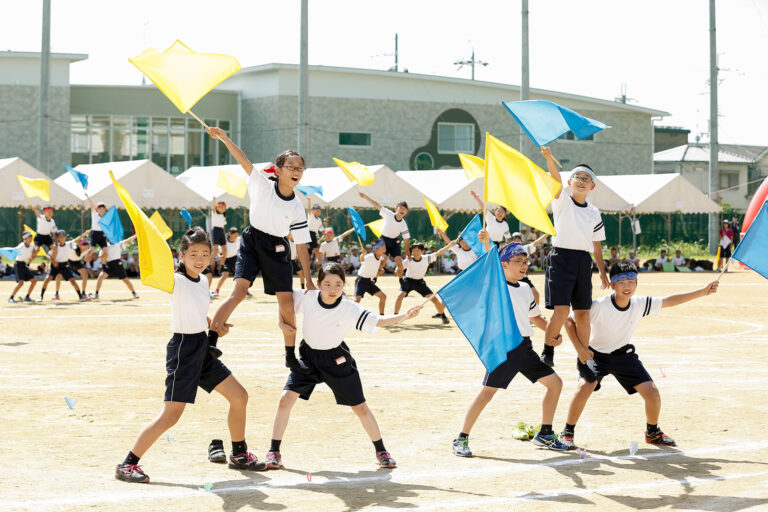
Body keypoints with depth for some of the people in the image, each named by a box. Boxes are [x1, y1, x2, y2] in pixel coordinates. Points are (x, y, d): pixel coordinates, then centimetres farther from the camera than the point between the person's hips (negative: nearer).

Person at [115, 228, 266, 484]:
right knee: (171, 415, -13)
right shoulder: (177, 281, -13)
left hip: (203, 347, 8)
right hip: (183, 349, -8)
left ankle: (239, 455, 30)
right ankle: (127, 464, -5)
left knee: (239, 396, 13)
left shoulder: (202, 281, 10)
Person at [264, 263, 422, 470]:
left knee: (360, 407, 3)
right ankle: (274, 452, 2)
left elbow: (377, 321, -23)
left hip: (336, 360, -1)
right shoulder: (307, 298, -16)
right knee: (286, 399, -11)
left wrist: (404, 316, -37)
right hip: (307, 357, 1)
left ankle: (381, 451, 21)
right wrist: (282, 322, -11)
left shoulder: (350, 309, -20)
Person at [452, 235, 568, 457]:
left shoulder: (525, 289, 16)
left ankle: (544, 434, 19)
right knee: (487, 392, -11)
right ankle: (462, 439, -2)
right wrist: (486, 243, -41)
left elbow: (535, 316, 27)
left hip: (525, 348, 7)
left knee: (555, 383, 7)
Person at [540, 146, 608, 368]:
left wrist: (602, 271, 15)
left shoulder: (594, 213, 14)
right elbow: (556, 178, -17)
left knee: (583, 312, 7)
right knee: (561, 309, -14)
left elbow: (597, 244, 18)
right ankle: (547, 351, 3)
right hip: (561, 257, -4)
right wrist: (549, 158, -36)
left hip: (583, 261, 4)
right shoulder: (563, 200, 2)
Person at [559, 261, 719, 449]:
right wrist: (580, 349, -29)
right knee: (585, 386, -30)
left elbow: (669, 301, -4)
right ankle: (567, 433, -13)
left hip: (623, 355, 4)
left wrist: (703, 292, -4)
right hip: (596, 354, -4)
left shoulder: (639, 304, -13)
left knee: (652, 392, -5)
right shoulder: (599, 306, -26)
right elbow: (569, 321, -19)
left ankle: (653, 432, 23)